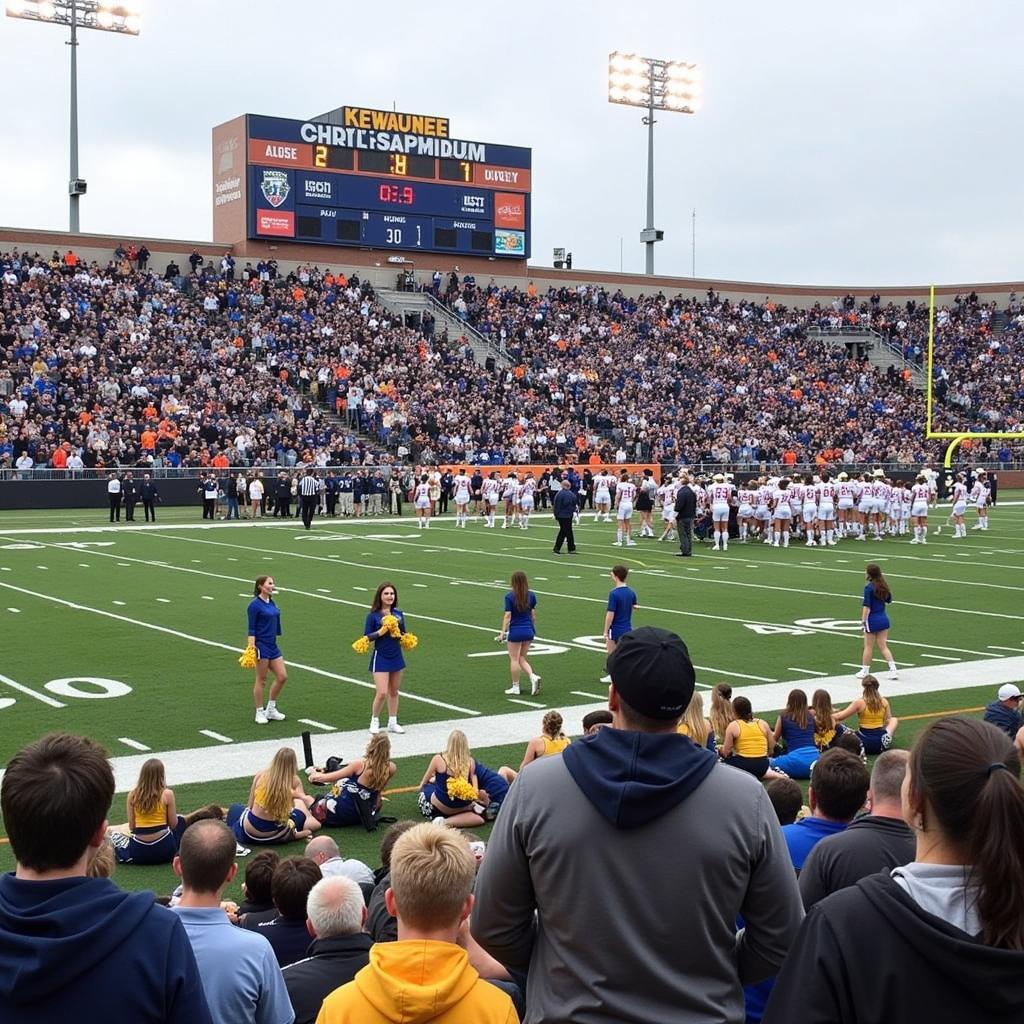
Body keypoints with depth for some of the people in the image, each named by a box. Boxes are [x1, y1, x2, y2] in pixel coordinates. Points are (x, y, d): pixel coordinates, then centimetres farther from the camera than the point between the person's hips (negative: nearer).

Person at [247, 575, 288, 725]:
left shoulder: (271, 602, 11)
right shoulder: (255, 605, -11)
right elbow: (251, 628, -13)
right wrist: (251, 647, -19)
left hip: (273, 645, 8)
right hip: (261, 645, -8)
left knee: (282, 677, 5)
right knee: (261, 680, 1)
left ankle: (271, 709, 19)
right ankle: (260, 713, 13)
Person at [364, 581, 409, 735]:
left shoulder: (398, 613, 3)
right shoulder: (373, 615, -9)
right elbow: (366, 637, -8)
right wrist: (380, 632, -22)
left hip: (396, 657, 5)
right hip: (381, 657, -5)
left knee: (394, 692, 13)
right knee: (381, 693, -9)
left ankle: (392, 722, 26)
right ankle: (374, 722, 11)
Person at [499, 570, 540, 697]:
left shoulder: (510, 596, -13)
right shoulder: (531, 595, 1)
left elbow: (507, 616, -14)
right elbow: (533, 614, 8)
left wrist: (503, 632, -10)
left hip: (515, 631, -5)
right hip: (528, 631, 5)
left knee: (514, 659, 8)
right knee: (522, 658, 17)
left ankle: (515, 687, 14)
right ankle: (533, 676, -5)